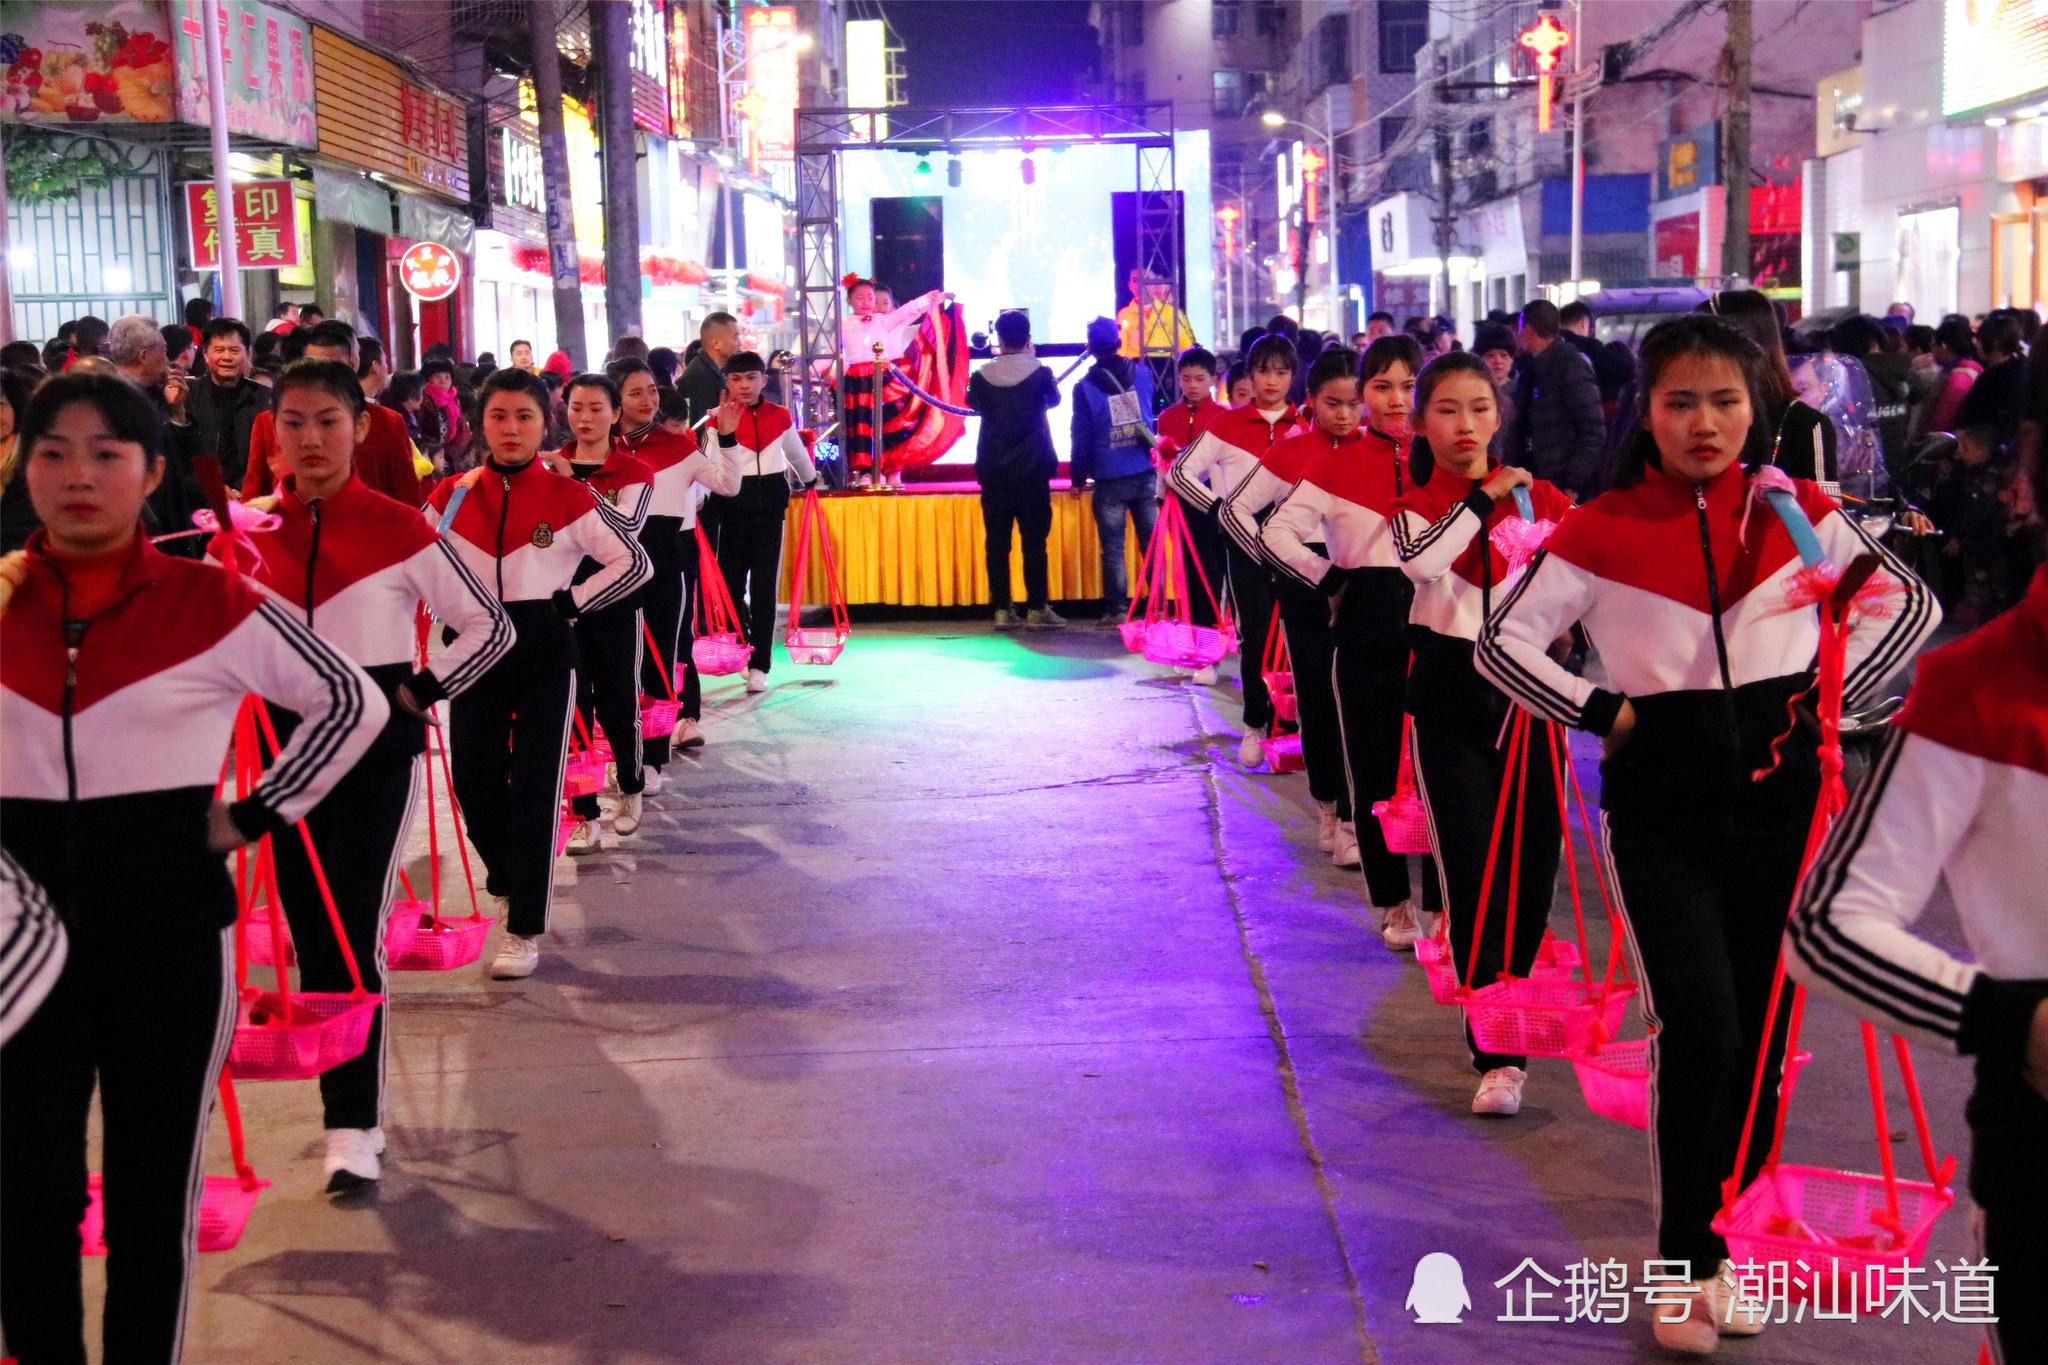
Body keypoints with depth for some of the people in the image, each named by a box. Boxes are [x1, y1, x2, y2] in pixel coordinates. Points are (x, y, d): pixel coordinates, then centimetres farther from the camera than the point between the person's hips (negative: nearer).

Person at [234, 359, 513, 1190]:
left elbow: (490, 626, -1)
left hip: (377, 742, -4)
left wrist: (423, 691, -8)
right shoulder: (251, 532, 4)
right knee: (307, 928, 9)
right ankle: (342, 1091, 26)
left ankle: (354, 1124, -5)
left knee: (354, 929, -9)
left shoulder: (399, 529, -6)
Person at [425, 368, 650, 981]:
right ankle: (510, 878, 39)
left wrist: (570, 603, -6)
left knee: (534, 788, -3)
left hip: (544, 650, -3)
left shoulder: (569, 498, -6)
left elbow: (635, 562, -3)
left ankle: (525, 928, 3)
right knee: (474, 783, 9)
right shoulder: (451, 495, 2)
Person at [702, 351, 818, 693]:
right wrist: (726, 435, -31)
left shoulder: (779, 416, 3)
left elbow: (796, 453, 23)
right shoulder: (718, 419, -3)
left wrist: (810, 479, 38)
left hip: (769, 503, 1)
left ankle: (759, 664, -1)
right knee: (732, 582, 3)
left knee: (764, 585, -3)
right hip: (732, 503, -1)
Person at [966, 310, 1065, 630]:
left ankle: (1002, 610, 4)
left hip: (993, 471, 2)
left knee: (997, 542, 4)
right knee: (1034, 541, 1)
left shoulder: (981, 376, -1)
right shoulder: (1040, 372, -5)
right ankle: (1036, 609, 0)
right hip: (1032, 470, -2)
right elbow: (1054, 400, 15)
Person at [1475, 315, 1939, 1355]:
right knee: (1699, 1027, -12)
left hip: (1778, 793, 3)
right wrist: (1602, 711, -7)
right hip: (1661, 804, -2)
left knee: (1760, 1031, 8)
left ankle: (1724, 1237, 25)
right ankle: (1689, 1263, 4)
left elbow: (1912, 603, 11)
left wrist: (1834, 693, 1)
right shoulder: (1601, 529, -4)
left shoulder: (1799, 514, 2)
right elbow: (1502, 642, -1)